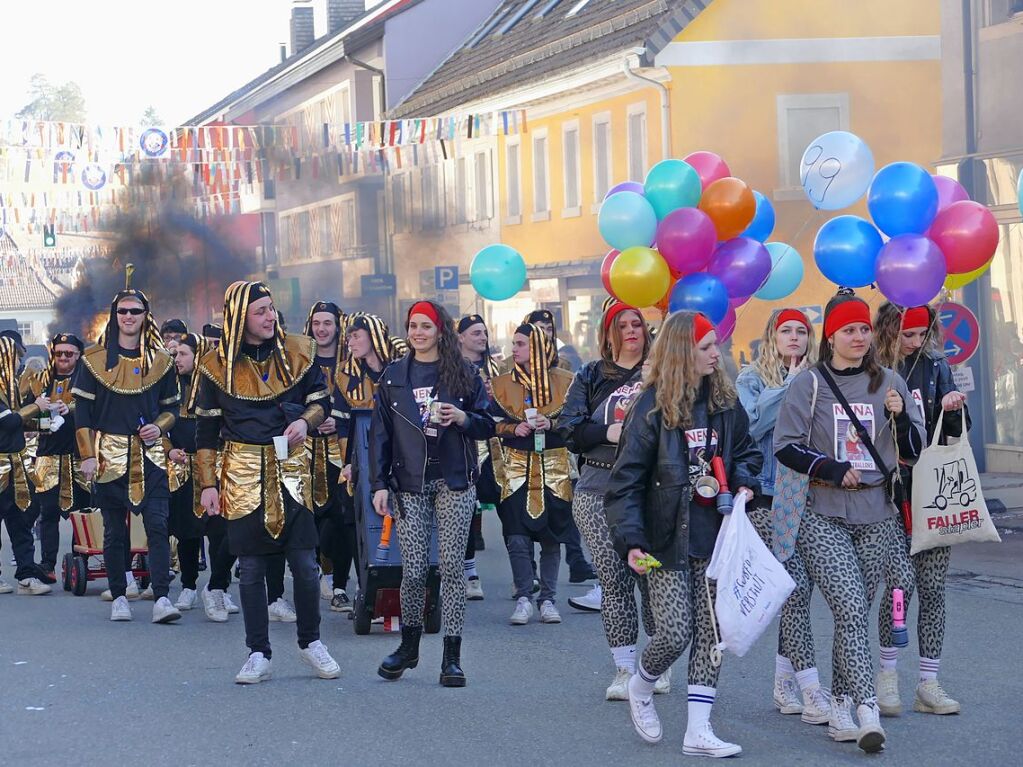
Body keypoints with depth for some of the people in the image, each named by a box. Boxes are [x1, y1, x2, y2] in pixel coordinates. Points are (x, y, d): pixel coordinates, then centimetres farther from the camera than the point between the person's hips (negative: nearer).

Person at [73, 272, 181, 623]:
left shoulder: (160, 360, 9)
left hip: (150, 455, 1)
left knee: (157, 524, -10)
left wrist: (159, 426, -6)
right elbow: (82, 411, 2)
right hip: (110, 455, -1)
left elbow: (172, 406, 15)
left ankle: (161, 597, -12)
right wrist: (87, 455, -5)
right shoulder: (95, 359, 3)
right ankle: (119, 597, 13)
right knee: (114, 529, 4)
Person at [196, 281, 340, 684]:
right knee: (251, 568, 2)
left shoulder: (297, 352, 2)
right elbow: (206, 429, 5)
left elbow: (321, 398, 12)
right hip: (242, 475, -1)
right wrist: (208, 484, 1)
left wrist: (305, 420, -11)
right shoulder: (217, 365, 0)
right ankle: (258, 654, 11)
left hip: (290, 468, 1)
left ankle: (311, 642, 17)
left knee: (305, 562, -1)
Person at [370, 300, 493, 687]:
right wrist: (379, 484, 1)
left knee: (452, 567, -3)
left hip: (455, 482, -1)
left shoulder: (462, 374, 6)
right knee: (413, 570, -3)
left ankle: (452, 658, 2)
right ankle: (409, 647, 18)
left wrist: (462, 417, -13)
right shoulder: (393, 376, 9)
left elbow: (488, 426, 8)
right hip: (409, 484, 1)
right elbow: (380, 433, 9)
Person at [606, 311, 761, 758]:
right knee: (674, 633, -9)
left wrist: (743, 482, -1)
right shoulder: (652, 406, -10)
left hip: (714, 535, 5)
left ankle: (698, 731, 7)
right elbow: (626, 482, -11)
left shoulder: (723, 400, 6)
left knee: (710, 631, 3)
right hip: (667, 539, -5)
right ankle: (640, 687, 24)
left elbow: (745, 450, 21)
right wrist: (630, 541, -20)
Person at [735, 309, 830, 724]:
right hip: (768, 499, -5)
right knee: (795, 586, -12)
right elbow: (750, 425, -16)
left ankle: (785, 686, 19)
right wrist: (788, 386, -12)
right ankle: (812, 694, -13)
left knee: (798, 589, 7)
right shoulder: (753, 379, 1)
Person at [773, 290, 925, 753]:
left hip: (876, 517, 3)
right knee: (851, 610, -16)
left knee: (853, 615, 7)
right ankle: (868, 713, -20)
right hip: (822, 517, -3)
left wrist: (900, 417, -9)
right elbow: (785, 446, -1)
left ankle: (839, 712, 17)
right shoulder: (809, 383, 1)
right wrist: (830, 468, -14)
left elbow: (914, 451, 10)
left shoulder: (889, 383, 8)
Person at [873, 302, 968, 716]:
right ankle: (887, 673, 10)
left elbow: (957, 430, 13)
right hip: (890, 492, -4)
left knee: (932, 588, 3)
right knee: (899, 583, -9)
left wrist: (954, 408, -8)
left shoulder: (935, 365, 8)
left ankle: (929, 684, 9)